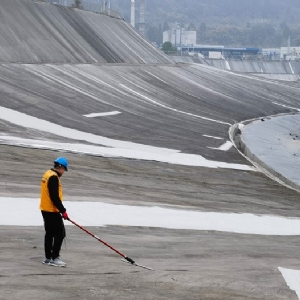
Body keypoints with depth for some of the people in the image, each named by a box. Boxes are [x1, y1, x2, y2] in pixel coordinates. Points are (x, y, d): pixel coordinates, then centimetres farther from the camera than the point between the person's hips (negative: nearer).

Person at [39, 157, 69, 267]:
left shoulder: (48, 174, 12)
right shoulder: (54, 177, -19)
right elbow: (54, 197, -23)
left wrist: (61, 209, 18)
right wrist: (63, 211, -18)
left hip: (46, 209, 10)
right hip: (52, 211, -10)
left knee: (49, 233, 15)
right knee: (60, 234, -6)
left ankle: (48, 258, 19)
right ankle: (54, 258, -6)